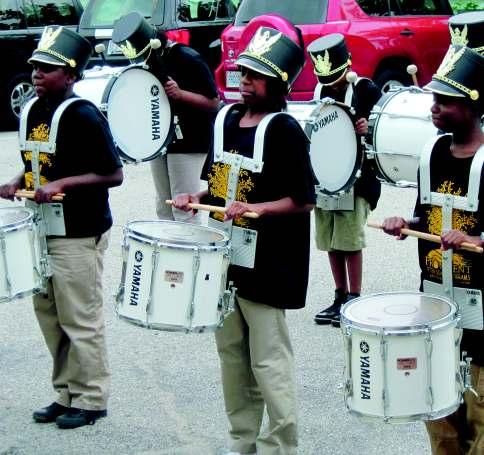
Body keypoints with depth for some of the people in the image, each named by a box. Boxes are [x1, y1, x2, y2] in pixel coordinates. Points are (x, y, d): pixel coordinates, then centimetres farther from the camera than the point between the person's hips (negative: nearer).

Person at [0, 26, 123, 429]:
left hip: (79, 234, -8)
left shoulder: (83, 116, -16)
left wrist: (61, 184, -23)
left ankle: (91, 400, 13)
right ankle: (66, 394, 26)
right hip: (42, 230, 8)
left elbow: (113, 174, -16)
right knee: (49, 316, 14)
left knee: (80, 321, 0)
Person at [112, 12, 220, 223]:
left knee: (183, 209, -9)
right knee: (164, 208, 11)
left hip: (188, 142, -7)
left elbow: (214, 103, -13)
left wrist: (180, 94, -27)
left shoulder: (187, 59, -15)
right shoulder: (148, 61, 5)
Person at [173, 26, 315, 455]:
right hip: (224, 255, 8)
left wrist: (252, 209, -25)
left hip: (264, 262, -8)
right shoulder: (226, 119, 8)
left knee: (268, 362, -2)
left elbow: (303, 200, -14)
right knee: (232, 355, 15)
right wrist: (198, 198, 1)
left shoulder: (284, 131, -13)